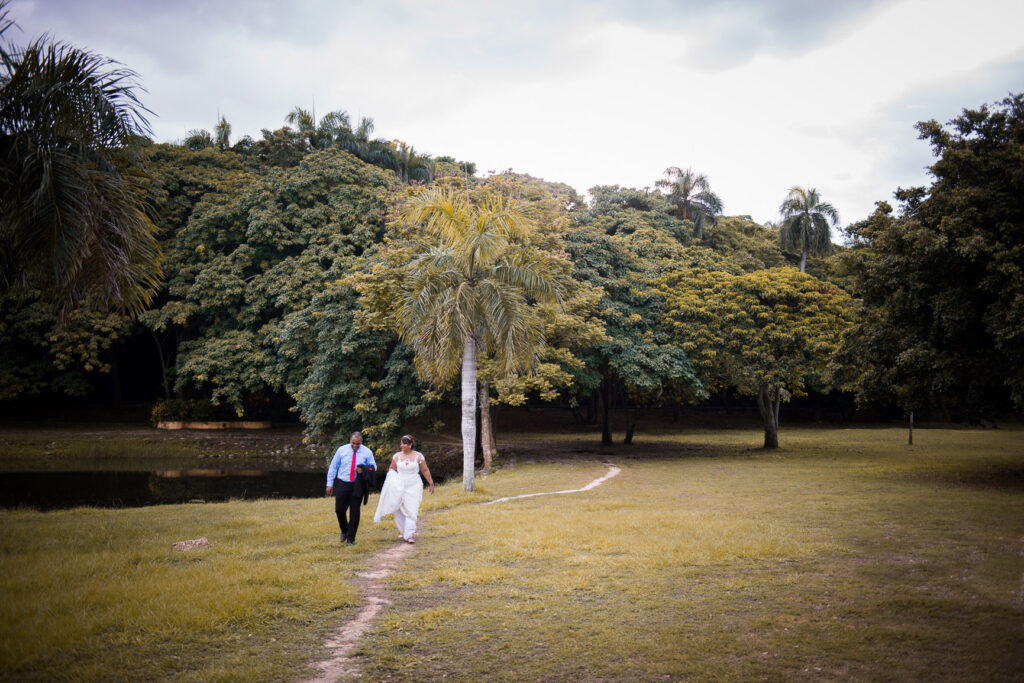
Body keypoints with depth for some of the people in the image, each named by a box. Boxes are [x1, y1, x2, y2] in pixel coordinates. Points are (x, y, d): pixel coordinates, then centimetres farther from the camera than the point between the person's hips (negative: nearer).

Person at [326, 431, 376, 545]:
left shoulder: (367, 452, -1)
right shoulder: (342, 450, -1)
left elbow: (373, 467, 7)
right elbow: (333, 467, 5)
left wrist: (363, 470, -15)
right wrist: (329, 483, 3)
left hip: (357, 486, -1)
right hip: (342, 484, 1)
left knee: (354, 512, 2)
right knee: (339, 509, -1)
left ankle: (351, 537, 15)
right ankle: (344, 530, 27)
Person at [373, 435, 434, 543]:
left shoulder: (418, 456, -1)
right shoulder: (397, 456, 3)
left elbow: (425, 471, 5)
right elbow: (391, 469, 15)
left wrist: (431, 484, 8)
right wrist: (391, 479, -1)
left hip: (414, 487, -2)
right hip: (399, 487, 3)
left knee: (411, 510, -10)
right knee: (399, 510, 6)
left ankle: (410, 535, -12)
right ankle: (402, 531, 24)